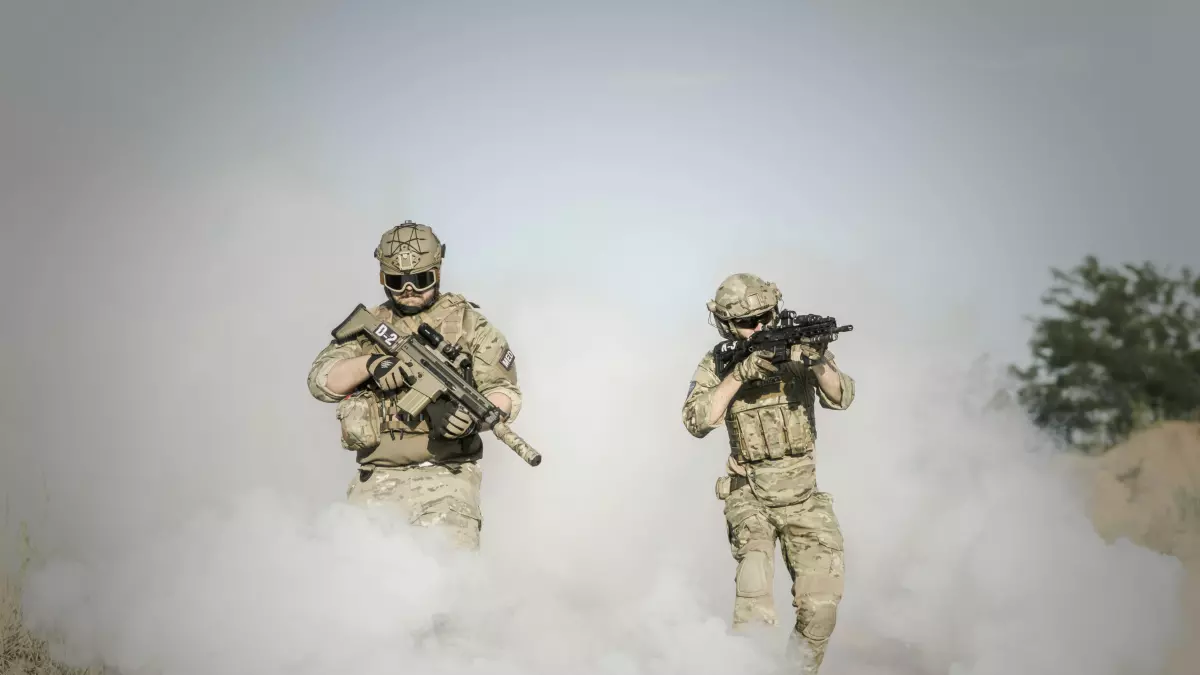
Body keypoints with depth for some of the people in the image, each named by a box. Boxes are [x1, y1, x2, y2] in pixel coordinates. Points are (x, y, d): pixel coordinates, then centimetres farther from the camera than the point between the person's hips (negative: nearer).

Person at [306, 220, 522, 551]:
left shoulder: (466, 321, 7)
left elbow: (505, 392, 2)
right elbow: (321, 381, 3)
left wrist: (474, 413, -21)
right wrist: (369, 364, -16)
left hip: (445, 476, -3)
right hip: (378, 481, 3)